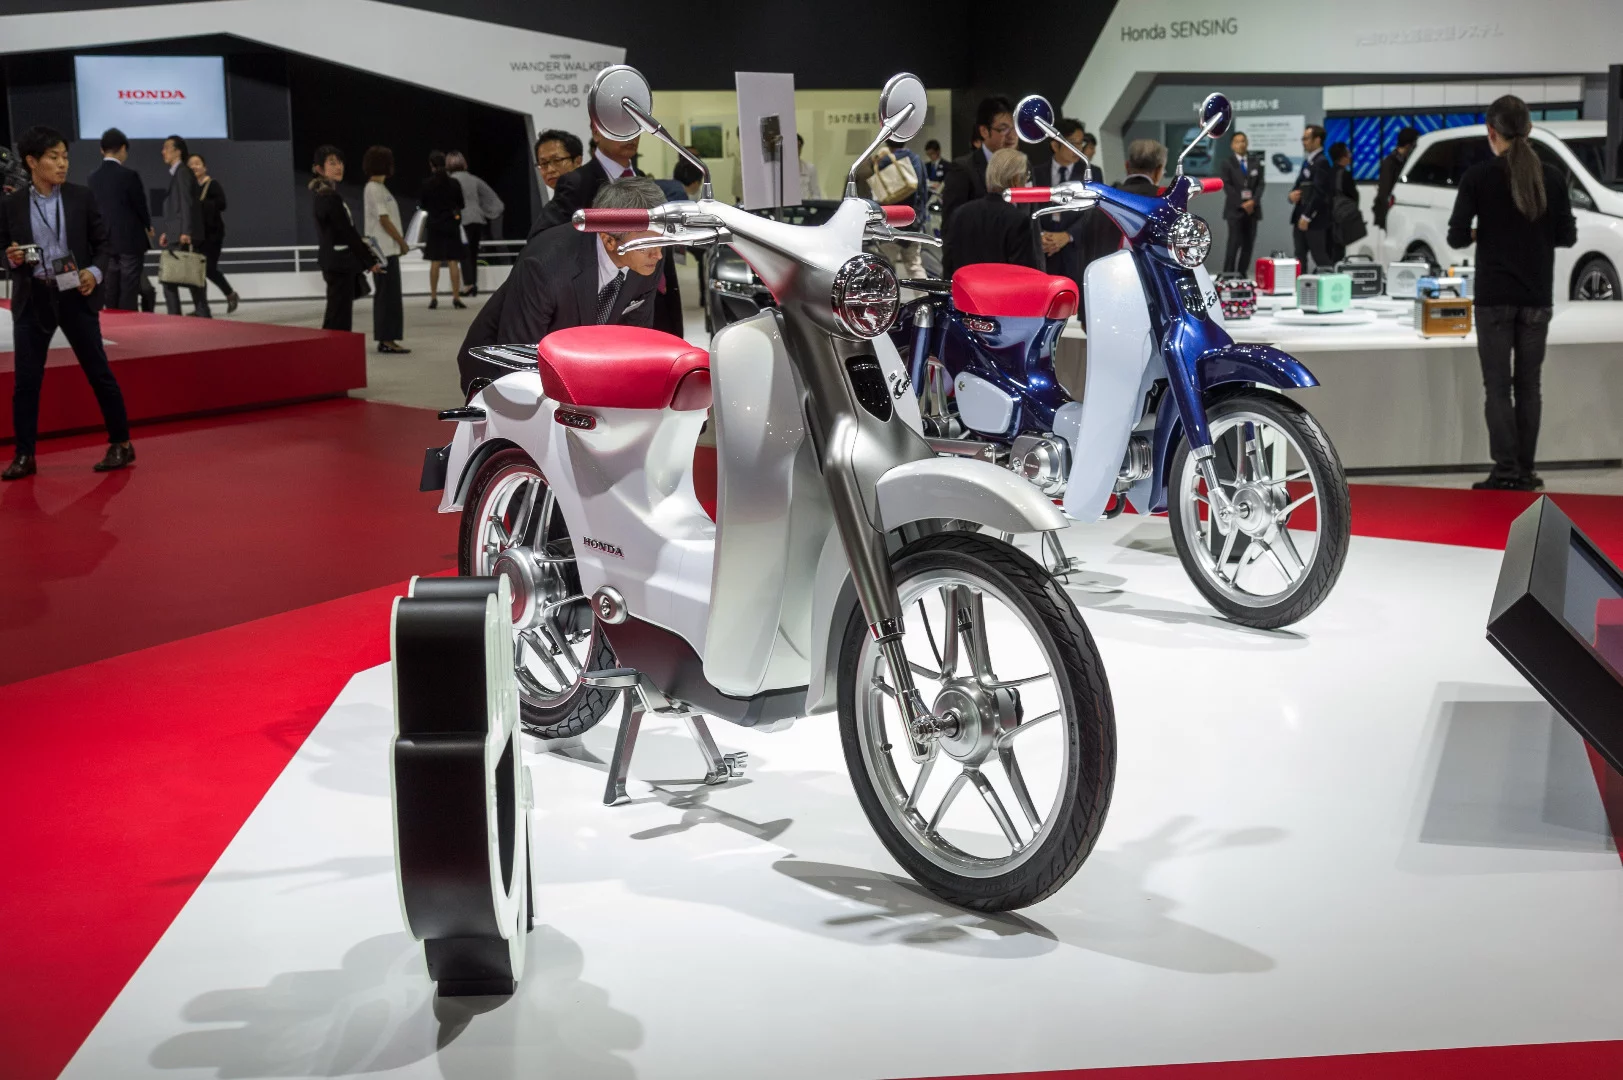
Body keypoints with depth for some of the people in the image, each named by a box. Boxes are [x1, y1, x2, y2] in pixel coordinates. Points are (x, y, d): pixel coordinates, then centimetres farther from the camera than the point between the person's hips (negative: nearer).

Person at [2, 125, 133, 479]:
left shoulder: (81, 197, 1)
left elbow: (103, 241, 4)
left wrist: (95, 272, -13)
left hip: (76, 295, -1)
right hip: (32, 299, 1)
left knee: (99, 372, 5)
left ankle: (121, 444, 17)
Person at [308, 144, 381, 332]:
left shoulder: (321, 194, 13)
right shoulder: (330, 197, -17)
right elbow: (347, 233, -16)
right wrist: (369, 261, -9)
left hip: (334, 262, 10)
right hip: (340, 262, -10)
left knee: (335, 317, 14)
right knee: (339, 317, -8)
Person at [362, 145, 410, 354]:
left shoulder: (378, 187, 16)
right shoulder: (375, 189, -13)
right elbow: (384, 221, -16)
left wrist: (398, 242, 11)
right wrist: (402, 242, -10)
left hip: (386, 249, 10)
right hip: (385, 249, -10)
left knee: (386, 295, 10)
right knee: (389, 295, -8)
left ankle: (385, 339, 13)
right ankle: (387, 339, -6)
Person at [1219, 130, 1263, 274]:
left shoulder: (1256, 163, 13)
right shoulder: (1226, 163, 4)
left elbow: (1261, 184, 5)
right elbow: (1227, 186, -6)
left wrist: (1253, 201, -12)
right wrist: (1241, 204, -13)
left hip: (1252, 208, 4)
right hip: (1235, 209, -4)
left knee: (1248, 244, 2)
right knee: (1234, 242, -11)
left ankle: (1242, 274, 6)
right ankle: (1228, 275, -10)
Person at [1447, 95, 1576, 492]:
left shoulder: (1478, 176, -8)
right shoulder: (1551, 176, 1)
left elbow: (1456, 237, -9)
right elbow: (1566, 236, 4)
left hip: (1494, 296, -3)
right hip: (1536, 296, 3)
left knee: (1497, 385, 1)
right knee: (1528, 384, 10)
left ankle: (1506, 472, -4)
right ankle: (1524, 473, 11)